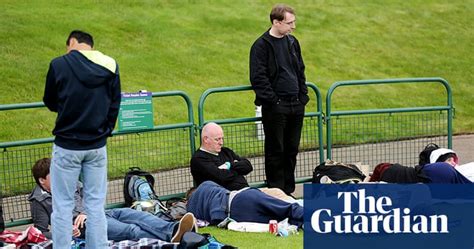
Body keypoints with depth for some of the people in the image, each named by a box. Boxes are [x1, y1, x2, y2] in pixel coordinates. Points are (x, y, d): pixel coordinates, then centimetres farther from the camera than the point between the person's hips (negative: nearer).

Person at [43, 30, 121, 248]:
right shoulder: (110, 66, 2)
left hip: (67, 146, -3)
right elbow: (115, 105, 6)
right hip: (97, 147, 3)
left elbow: (50, 102, 5)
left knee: (63, 206, 2)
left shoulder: (59, 64, -7)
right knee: (95, 205, 9)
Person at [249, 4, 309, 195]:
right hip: (275, 107, -6)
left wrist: (303, 96, 10)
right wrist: (273, 100, -16)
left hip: (296, 105, 7)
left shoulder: (292, 42, 12)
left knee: (291, 150, 11)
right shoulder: (261, 46, -9)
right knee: (275, 151, 0)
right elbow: (258, 78, -13)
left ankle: (288, 191, 19)